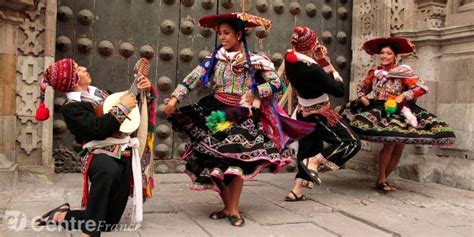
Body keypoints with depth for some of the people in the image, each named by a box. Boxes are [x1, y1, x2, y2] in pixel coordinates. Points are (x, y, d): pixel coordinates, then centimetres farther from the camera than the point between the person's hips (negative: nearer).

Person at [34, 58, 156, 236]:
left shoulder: (98, 92, 16)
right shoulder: (72, 108, -9)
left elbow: (131, 106, 26)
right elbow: (99, 129, -25)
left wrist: (145, 91, 11)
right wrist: (123, 106, -18)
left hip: (125, 156, 7)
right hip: (102, 155, -7)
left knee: (108, 222, 3)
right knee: (109, 171, -47)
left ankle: (62, 216, 22)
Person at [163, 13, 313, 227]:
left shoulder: (254, 60, -4)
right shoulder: (215, 58, 3)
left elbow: (276, 83, -3)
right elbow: (194, 78, -4)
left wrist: (254, 93, -12)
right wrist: (175, 98, -13)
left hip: (241, 116, -3)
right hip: (217, 113, 3)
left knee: (236, 161, -8)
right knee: (214, 161, 2)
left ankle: (234, 210, 8)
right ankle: (227, 207, 19)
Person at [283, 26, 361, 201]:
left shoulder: (290, 60, -5)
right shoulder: (312, 69, -29)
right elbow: (338, 91, -18)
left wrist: (321, 60, -6)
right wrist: (336, 76, -2)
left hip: (304, 113, 8)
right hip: (319, 115, -8)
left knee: (307, 150, 20)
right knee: (352, 143, 2)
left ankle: (297, 190, 20)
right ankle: (314, 162, -7)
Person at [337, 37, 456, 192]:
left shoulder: (403, 72, -6)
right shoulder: (374, 72, 3)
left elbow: (422, 88, -12)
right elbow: (361, 87, 17)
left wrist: (403, 96, -21)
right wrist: (362, 97, -2)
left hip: (400, 113, 1)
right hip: (381, 112, -1)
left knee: (399, 149, 4)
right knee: (389, 144, -19)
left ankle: (383, 179, 21)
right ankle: (381, 179, -3)